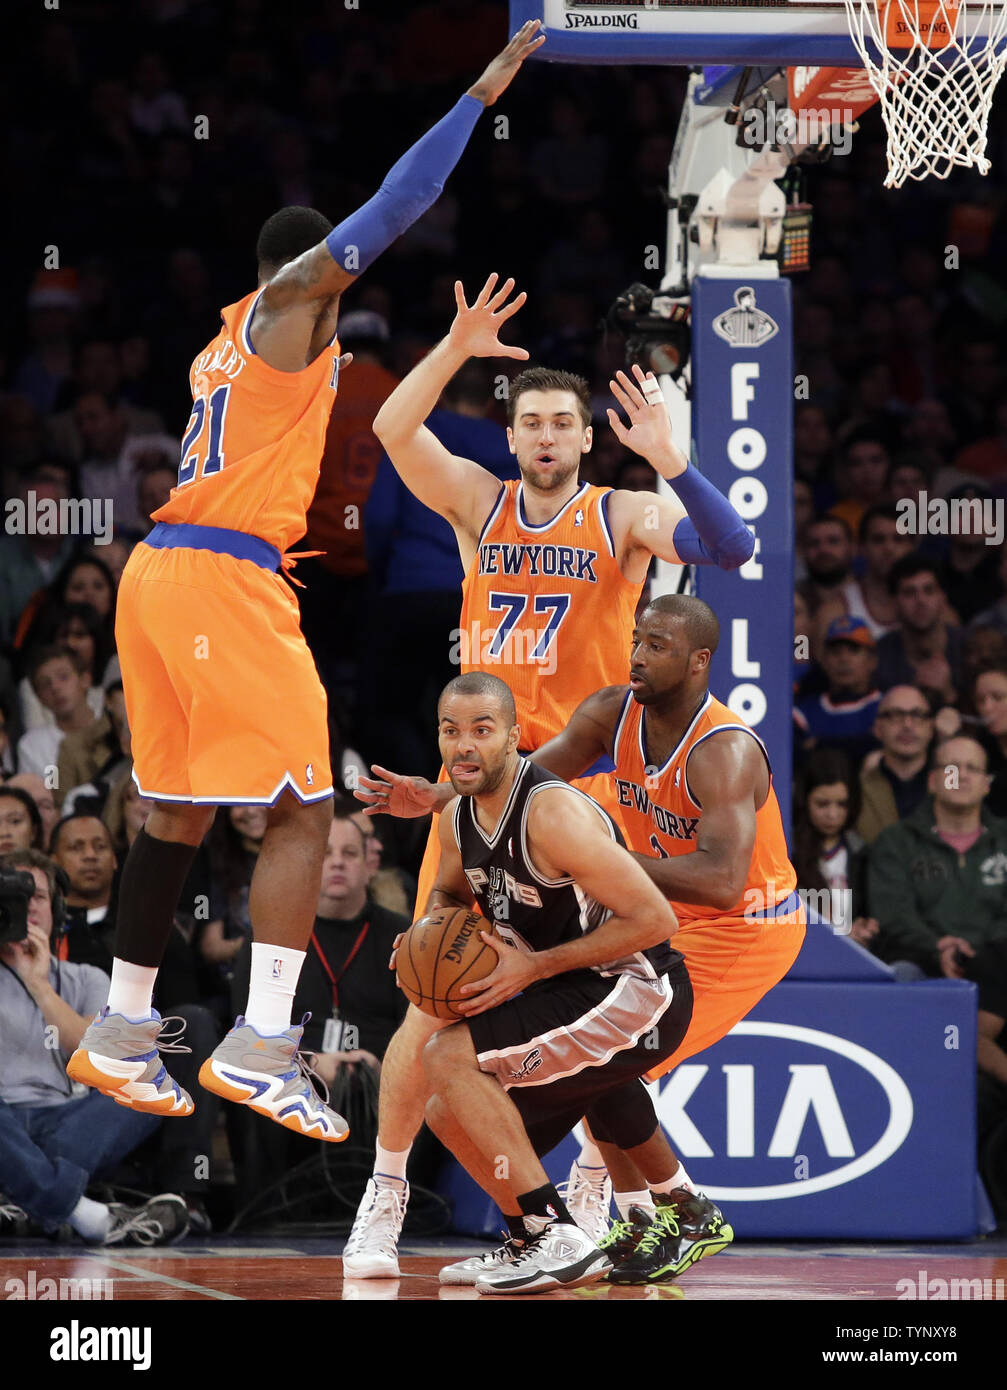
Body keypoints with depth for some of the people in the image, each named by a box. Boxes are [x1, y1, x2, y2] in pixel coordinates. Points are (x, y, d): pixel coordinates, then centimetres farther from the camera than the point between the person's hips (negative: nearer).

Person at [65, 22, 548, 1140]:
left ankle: (120, 1037, 20)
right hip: (226, 578, -9)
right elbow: (392, 210, -5)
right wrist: (479, 98, 0)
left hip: (158, 574, 9)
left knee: (178, 815, 16)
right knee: (302, 810, -8)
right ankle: (258, 1050, -17)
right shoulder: (291, 303, 1)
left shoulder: (227, 344, 24)